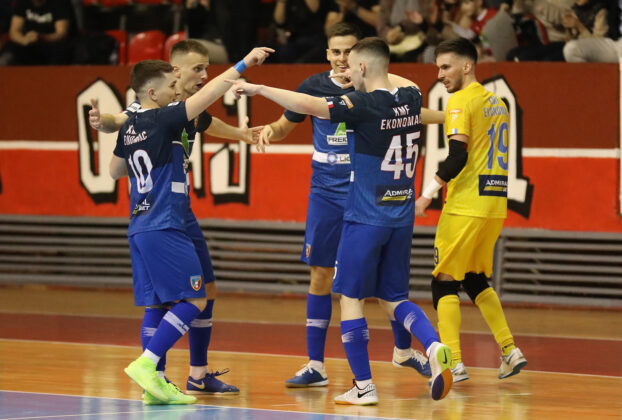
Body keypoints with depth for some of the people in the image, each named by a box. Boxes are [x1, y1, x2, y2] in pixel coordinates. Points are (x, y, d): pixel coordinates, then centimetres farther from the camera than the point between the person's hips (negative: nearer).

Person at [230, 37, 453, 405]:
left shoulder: (365, 106, -16)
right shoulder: (411, 99, 4)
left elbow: (308, 105, -23)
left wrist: (258, 89, -16)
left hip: (365, 219, -6)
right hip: (402, 219, 6)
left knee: (351, 298, 5)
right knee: (394, 298, 16)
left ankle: (364, 387, 6)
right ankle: (434, 347, -11)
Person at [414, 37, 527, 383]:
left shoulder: (461, 101, -10)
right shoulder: (497, 102, 15)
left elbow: (458, 156, -19)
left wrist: (428, 194, -17)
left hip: (466, 205, -8)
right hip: (495, 204, 8)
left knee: (445, 282, -2)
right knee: (475, 280, 20)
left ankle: (453, 362, -10)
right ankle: (510, 351, 13)